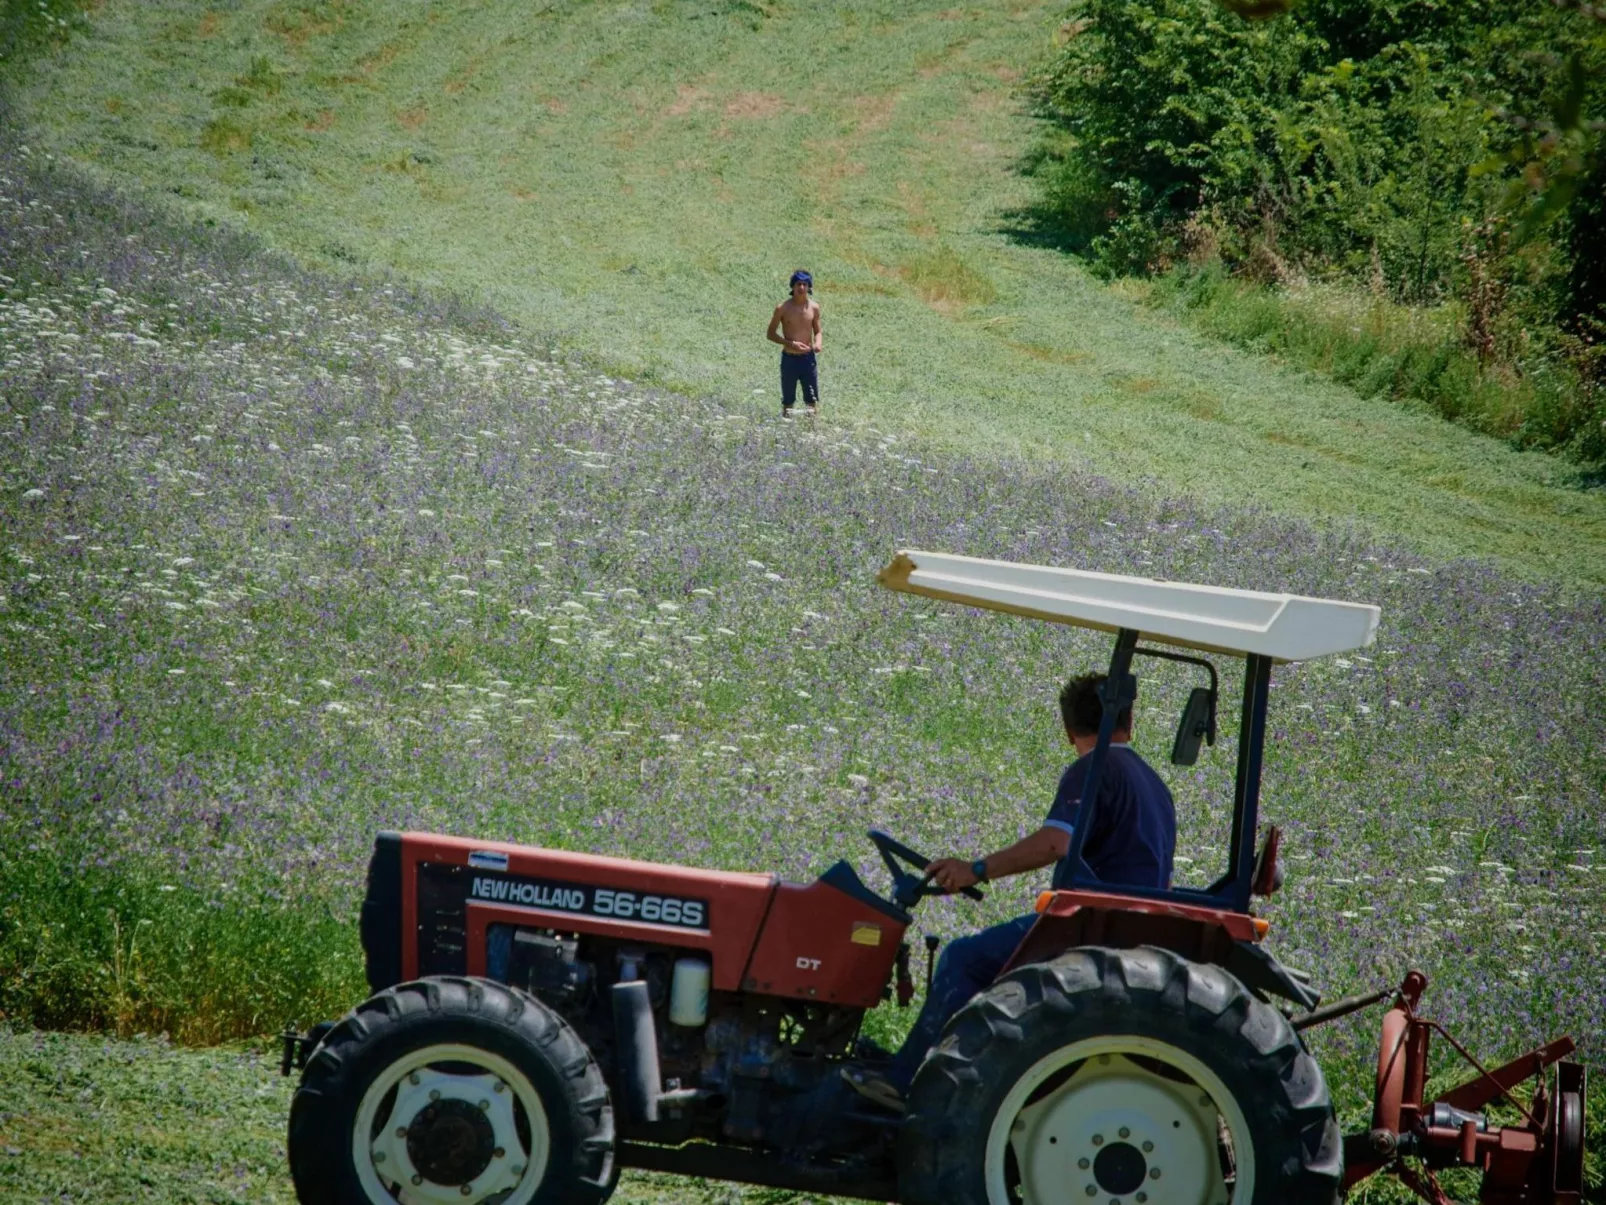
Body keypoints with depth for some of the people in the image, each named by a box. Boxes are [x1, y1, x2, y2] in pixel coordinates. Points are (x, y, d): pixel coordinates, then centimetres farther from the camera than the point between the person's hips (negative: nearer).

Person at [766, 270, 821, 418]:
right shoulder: (783, 308, -7)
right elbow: (771, 334, -3)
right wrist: (790, 343, -17)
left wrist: (817, 343, -11)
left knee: (813, 401, 0)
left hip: (808, 358, 2)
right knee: (788, 402, 7)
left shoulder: (814, 307, 1)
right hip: (789, 359, -2)